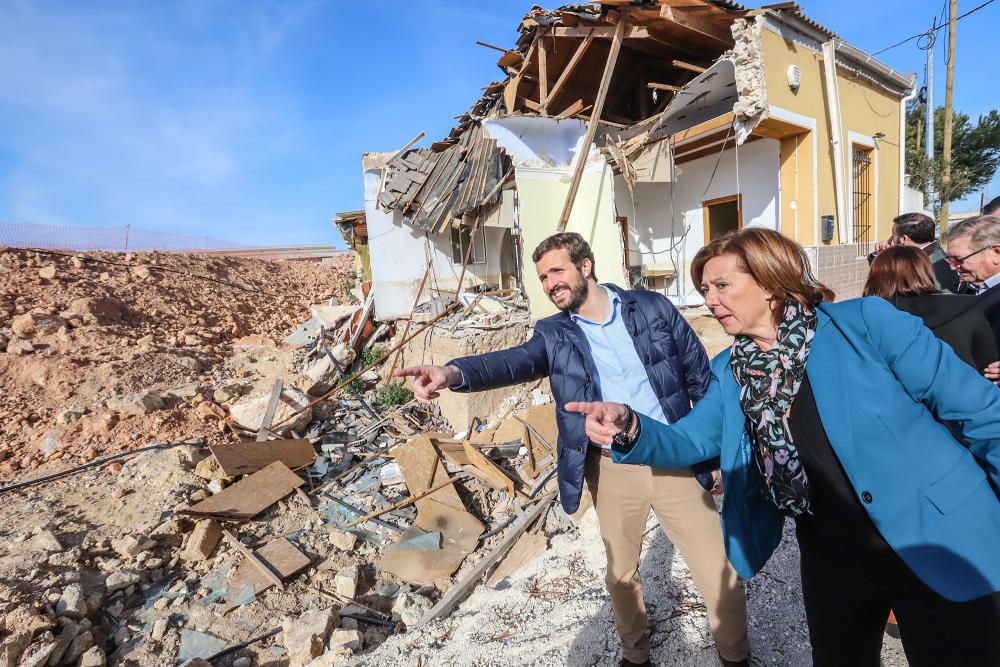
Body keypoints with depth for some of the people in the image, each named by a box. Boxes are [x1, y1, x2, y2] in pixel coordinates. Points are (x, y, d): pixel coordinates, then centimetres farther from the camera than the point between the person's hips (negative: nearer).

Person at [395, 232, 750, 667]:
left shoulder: (653, 308, -2)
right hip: (612, 470, 1)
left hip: (674, 460, 0)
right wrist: (453, 373, -40)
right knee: (621, 574, 18)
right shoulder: (553, 335, -1)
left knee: (720, 573, 8)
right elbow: (515, 361, -21)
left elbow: (700, 377, 4)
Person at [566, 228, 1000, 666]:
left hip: (935, 546, -4)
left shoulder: (865, 322, -15)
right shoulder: (729, 372, -2)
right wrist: (631, 429, -25)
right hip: (831, 562, 4)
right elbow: (689, 439, -4)